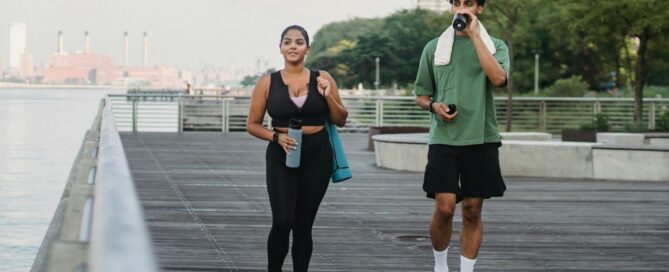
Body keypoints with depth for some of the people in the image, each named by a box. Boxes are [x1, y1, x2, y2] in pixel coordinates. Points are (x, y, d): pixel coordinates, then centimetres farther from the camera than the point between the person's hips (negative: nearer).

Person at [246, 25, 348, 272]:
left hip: (317, 156, 2)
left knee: (303, 224, 7)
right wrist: (276, 137, -12)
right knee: (282, 222, -15)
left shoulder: (322, 79, 4)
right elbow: (253, 125, 5)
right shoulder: (267, 83, 0)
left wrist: (328, 96, -8)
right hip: (282, 157, -1)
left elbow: (341, 121, 10)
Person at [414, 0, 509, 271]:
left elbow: (498, 78, -15)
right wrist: (434, 106, -9)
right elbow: (421, 96, 15)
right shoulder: (434, 47, 9)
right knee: (444, 208, -9)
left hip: (481, 139, 0)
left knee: (472, 211, 4)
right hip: (444, 139, 0)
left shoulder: (495, 45, 7)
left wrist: (475, 35, -14)